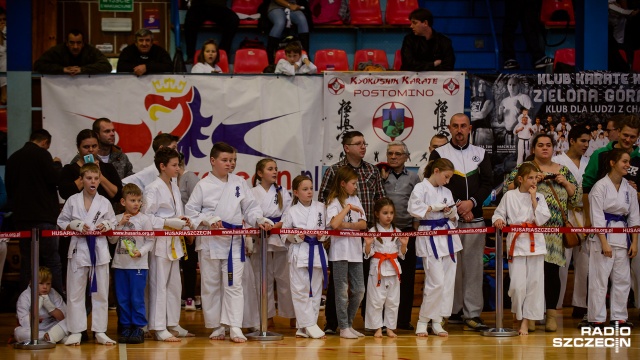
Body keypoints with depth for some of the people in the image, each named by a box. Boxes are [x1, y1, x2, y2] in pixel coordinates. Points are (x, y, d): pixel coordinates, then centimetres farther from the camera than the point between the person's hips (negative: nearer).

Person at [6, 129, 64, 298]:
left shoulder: (13, 158, 14)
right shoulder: (41, 154, -8)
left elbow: (9, 188, 19)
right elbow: (56, 179, -14)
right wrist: (57, 164, 4)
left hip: (21, 218, 7)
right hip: (43, 217, -7)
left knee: (26, 262, 9)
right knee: (52, 261, -5)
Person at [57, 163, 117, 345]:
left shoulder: (104, 202, 4)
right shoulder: (72, 201, 2)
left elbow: (113, 222, 10)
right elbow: (62, 222, 5)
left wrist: (106, 226, -11)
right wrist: (75, 226, -11)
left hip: (99, 250, 1)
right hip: (79, 249, -1)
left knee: (100, 293, 5)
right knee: (75, 293, 1)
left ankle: (100, 332, 13)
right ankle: (75, 332, 9)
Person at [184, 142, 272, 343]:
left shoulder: (239, 183, 6)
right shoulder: (203, 185, -2)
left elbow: (250, 207, 8)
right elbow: (191, 211, -2)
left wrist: (259, 220, -9)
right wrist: (208, 221, -16)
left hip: (234, 241, 1)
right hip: (210, 242, -1)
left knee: (234, 284, -5)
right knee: (211, 286, 6)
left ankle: (235, 328, -6)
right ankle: (217, 327, 17)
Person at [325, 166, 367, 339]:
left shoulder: (355, 199, 13)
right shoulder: (334, 202, -7)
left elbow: (363, 224, 6)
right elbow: (334, 224, -24)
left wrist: (347, 225, -11)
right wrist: (348, 208, -18)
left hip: (355, 250, 6)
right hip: (340, 251, -6)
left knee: (359, 290, 7)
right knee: (342, 291, -1)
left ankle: (349, 324, 19)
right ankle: (343, 328, 6)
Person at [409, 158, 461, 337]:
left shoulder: (446, 192, 15)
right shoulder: (421, 188, -4)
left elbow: (454, 218, 18)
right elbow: (414, 209, -18)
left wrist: (451, 213, -3)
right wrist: (433, 207, -14)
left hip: (448, 237, 7)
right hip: (430, 237, -7)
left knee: (448, 281, 5)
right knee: (436, 281, -11)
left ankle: (437, 322, 14)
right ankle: (423, 321, 4)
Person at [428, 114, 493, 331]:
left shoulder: (480, 154, 13)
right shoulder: (439, 154, 5)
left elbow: (488, 183, 6)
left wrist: (471, 202, -10)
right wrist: (456, 206, -10)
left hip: (474, 217, 2)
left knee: (473, 265, -2)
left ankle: (473, 313, -1)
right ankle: (453, 311, 5)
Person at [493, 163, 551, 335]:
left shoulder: (539, 197, 5)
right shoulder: (509, 196, 1)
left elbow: (541, 219, -5)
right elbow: (499, 213, 6)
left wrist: (533, 198, -8)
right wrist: (498, 220, -16)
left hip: (535, 242, 2)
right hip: (516, 243, -2)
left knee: (534, 282, 1)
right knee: (518, 285, -7)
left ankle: (528, 319, 11)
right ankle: (524, 318, 15)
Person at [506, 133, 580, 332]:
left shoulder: (563, 171, 16)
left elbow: (576, 198, 16)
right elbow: (507, 189, -2)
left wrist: (565, 183, 0)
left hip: (555, 230, 2)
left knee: (552, 270, -3)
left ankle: (551, 315, 5)